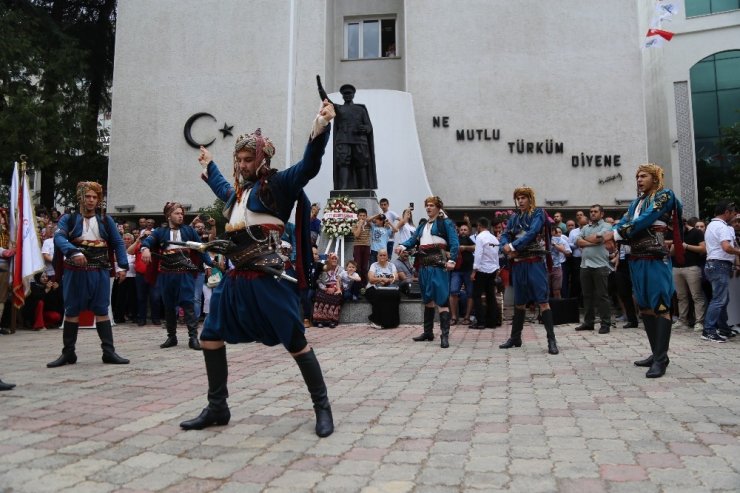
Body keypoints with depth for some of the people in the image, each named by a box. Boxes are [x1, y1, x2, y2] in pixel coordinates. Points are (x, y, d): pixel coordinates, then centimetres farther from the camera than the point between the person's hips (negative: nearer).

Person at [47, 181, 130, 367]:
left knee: (101, 310, 1)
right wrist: (74, 252, -33)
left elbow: (118, 243, 5)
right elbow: (59, 237, -15)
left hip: (99, 271, 0)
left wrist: (123, 266, -6)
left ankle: (109, 352, 2)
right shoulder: (68, 219, 3)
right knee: (72, 310, 7)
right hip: (74, 271, 0)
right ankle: (68, 353, 16)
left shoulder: (106, 220, 7)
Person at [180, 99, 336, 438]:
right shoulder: (238, 190, 16)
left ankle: (322, 408, 13)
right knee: (210, 338, 11)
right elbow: (222, 190, 41)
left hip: (269, 280, -8)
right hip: (237, 279, 8)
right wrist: (209, 166, 55)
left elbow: (308, 167, -21)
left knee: (295, 343, -3)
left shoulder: (277, 184, -5)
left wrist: (320, 128, -34)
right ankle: (217, 408, 27)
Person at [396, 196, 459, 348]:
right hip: (425, 264, 7)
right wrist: (403, 246, -9)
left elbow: (454, 243, -8)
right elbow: (413, 239, 11)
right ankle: (428, 332, 25)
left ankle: (445, 335, -11)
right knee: (427, 298, 14)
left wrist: (451, 260, -20)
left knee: (441, 299, -11)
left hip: (439, 264, -7)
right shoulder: (422, 224, 19)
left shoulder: (445, 222, 0)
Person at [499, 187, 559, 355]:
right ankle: (515, 338, 22)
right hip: (518, 264, 5)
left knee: (542, 301, -10)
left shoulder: (538, 213, 0)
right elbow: (505, 237, 7)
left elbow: (532, 233, -15)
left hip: (535, 263, -5)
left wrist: (513, 246, -14)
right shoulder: (514, 218, 15)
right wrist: (508, 248, -14)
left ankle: (551, 340, -7)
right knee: (519, 302, 13)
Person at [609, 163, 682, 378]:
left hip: (655, 259, -8)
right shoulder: (636, 202, 19)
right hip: (636, 259, 8)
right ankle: (656, 353, 19)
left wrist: (615, 235, -14)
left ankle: (661, 358, -8)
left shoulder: (664, 195, -2)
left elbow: (644, 221, -14)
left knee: (660, 306, -8)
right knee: (645, 306, 10)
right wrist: (611, 235, -14)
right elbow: (622, 223, 7)